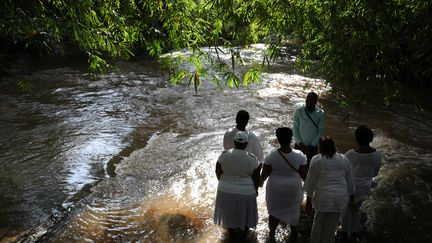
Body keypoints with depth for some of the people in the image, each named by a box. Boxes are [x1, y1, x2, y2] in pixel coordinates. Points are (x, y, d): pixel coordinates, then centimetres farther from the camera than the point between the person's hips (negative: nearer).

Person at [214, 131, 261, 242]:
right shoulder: (252, 159, -17)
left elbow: (218, 174, -3)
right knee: (243, 216, 20)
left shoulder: (224, 155, -13)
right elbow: (256, 179, -9)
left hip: (225, 191, 2)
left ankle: (232, 235, 42)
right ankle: (241, 238, 36)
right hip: (246, 193, -2)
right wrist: (255, 190, 8)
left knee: (229, 214, 23)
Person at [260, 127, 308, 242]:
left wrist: (260, 182, 9)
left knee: (274, 211, 18)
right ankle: (294, 233, 39)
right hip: (293, 189, 1)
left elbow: (264, 174, -11)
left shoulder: (271, 156, -19)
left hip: (275, 189, -1)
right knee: (293, 210, 23)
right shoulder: (299, 155, -17)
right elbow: (304, 175, -10)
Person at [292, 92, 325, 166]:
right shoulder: (299, 111, -11)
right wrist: (300, 143, -11)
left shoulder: (320, 113, -10)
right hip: (299, 145, 0)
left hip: (312, 147, 0)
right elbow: (295, 128, -5)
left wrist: (312, 145, -9)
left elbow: (321, 131, -5)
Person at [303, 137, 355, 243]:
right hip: (340, 198, 3)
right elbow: (350, 182, 10)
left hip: (323, 197, -2)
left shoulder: (316, 160, -5)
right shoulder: (344, 159, 5)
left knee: (318, 223, 19)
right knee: (331, 226, 17)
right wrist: (352, 198, 22)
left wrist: (308, 202, 2)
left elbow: (311, 182, -4)